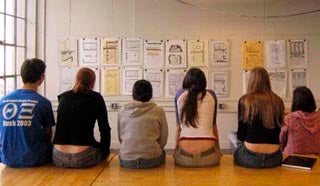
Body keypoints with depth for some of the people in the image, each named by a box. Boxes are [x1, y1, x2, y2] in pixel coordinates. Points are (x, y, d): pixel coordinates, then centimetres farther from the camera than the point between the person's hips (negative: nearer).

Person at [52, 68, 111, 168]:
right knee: (103, 148, 27)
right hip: (83, 159, -4)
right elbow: (104, 128, 1)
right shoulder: (96, 98, -1)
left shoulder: (63, 97, 10)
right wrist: (105, 149, 17)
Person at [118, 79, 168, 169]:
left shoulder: (122, 111, 3)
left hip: (126, 160, 2)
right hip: (152, 160, -2)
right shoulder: (158, 111, -3)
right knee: (162, 152, 29)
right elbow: (163, 139, 2)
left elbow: (120, 138, 10)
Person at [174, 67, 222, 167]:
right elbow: (213, 125, 13)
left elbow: (178, 126, 8)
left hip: (184, 157, 0)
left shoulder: (179, 94, 6)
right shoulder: (211, 95, 6)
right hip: (208, 155, 0)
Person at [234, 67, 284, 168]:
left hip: (250, 158, -3)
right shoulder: (278, 102, 2)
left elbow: (241, 136, -1)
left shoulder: (244, 101, -6)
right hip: (274, 158, 3)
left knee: (237, 151, 28)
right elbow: (277, 131, 13)